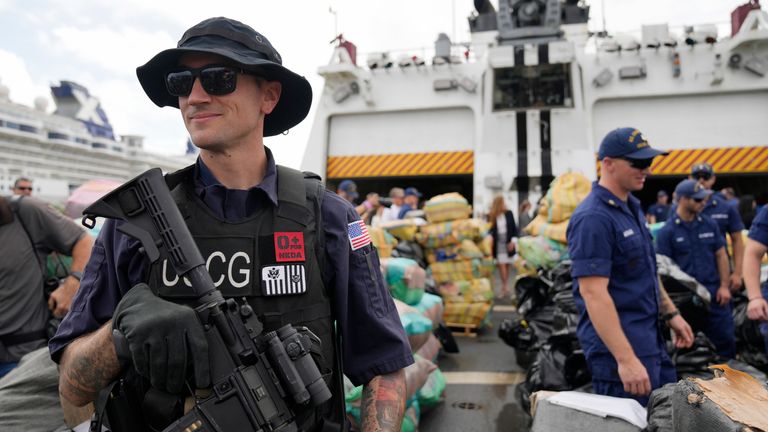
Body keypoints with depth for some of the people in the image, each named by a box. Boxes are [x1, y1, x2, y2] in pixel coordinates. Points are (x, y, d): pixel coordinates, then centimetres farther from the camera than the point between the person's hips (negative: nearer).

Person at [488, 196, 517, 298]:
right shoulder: (491, 216, -3)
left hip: (508, 243, 2)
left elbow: (514, 228, 6)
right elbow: (489, 230, -1)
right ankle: (505, 287, -8)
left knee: (507, 266, 6)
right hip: (498, 243, -2)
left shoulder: (509, 214, 4)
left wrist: (513, 241, -2)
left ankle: (505, 287, 14)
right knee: (501, 265, -10)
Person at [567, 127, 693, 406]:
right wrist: (625, 359, -29)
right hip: (618, 344, -10)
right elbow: (593, 293, -27)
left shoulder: (631, 207, 11)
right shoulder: (593, 218, -21)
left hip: (650, 340, 10)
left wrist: (670, 313, 20)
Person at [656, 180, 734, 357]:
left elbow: (721, 256, 10)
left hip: (714, 293, 4)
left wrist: (724, 286, 2)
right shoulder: (667, 231, -7)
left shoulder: (709, 224, 6)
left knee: (726, 339, 9)